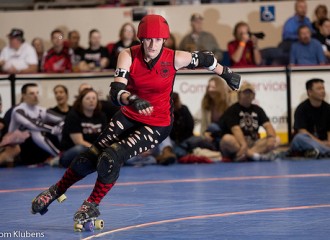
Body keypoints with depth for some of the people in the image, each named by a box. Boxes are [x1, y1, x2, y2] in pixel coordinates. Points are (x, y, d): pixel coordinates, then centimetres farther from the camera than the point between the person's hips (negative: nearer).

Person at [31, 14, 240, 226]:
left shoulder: (175, 59, -19)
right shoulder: (128, 56, -16)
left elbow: (203, 59, -1)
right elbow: (116, 91, -27)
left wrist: (226, 74, 15)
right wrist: (132, 100, -49)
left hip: (157, 125, -3)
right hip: (129, 116, 3)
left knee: (111, 157, -21)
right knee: (89, 158, 1)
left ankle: (92, 205, 2)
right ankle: (56, 191, 28)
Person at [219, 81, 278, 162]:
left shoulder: (257, 110, 14)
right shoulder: (232, 110, -3)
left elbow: (267, 125, -1)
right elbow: (236, 129, -20)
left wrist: (271, 137, -24)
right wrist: (243, 145, -37)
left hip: (253, 144, 5)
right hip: (237, 145, -5)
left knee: (275, 141, -18)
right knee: (227, 139, -36)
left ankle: (243, 156, -35)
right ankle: (254, 155, -39)